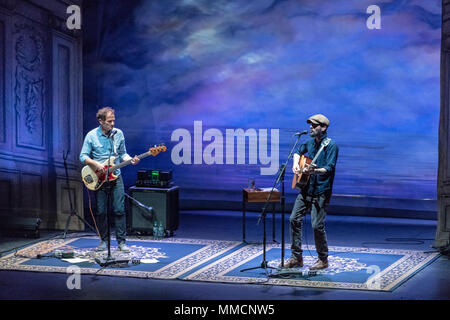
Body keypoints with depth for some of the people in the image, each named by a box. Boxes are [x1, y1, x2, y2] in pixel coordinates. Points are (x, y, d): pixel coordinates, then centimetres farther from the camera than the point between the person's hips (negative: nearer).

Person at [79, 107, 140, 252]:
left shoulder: (118, 134, 4)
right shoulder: (91, 136, -4)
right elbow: (83, 156, -4)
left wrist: (131, 160, -7)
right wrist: (96, 164, -19)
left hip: (115, 176, 2)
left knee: (119, 210, -3)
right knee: (101, 211, 3)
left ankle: (121, 241, 2)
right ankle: (103, 240, 17)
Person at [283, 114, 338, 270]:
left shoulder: (331, 145, -11)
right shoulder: (310, 142, 11)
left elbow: (330, 167, -22)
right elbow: (298, 151, 32)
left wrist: (314, 170, -38)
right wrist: (296, 163, 12)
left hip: (321, 192, -7)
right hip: (306, 189, 7)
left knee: (317, 225, -9)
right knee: (294, 219, 3)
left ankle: (323, 260, 8)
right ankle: (296, 257, 13)